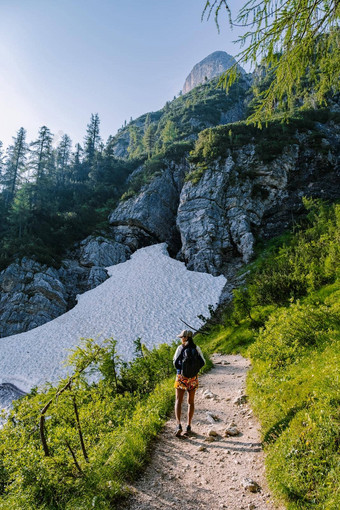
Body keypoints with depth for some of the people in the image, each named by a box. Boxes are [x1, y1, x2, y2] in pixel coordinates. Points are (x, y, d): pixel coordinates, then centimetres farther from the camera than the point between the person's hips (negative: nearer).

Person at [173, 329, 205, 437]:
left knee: (178, 402, 8)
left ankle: (179, 425, -6)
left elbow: (175, 362, -9)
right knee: (191, 402, 16)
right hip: (193, 378, 2)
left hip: (181, 377, -2)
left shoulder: (180, 348, -11)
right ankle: (188, 426, 18)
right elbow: (202, 362, -2)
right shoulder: (196, 348, -4)